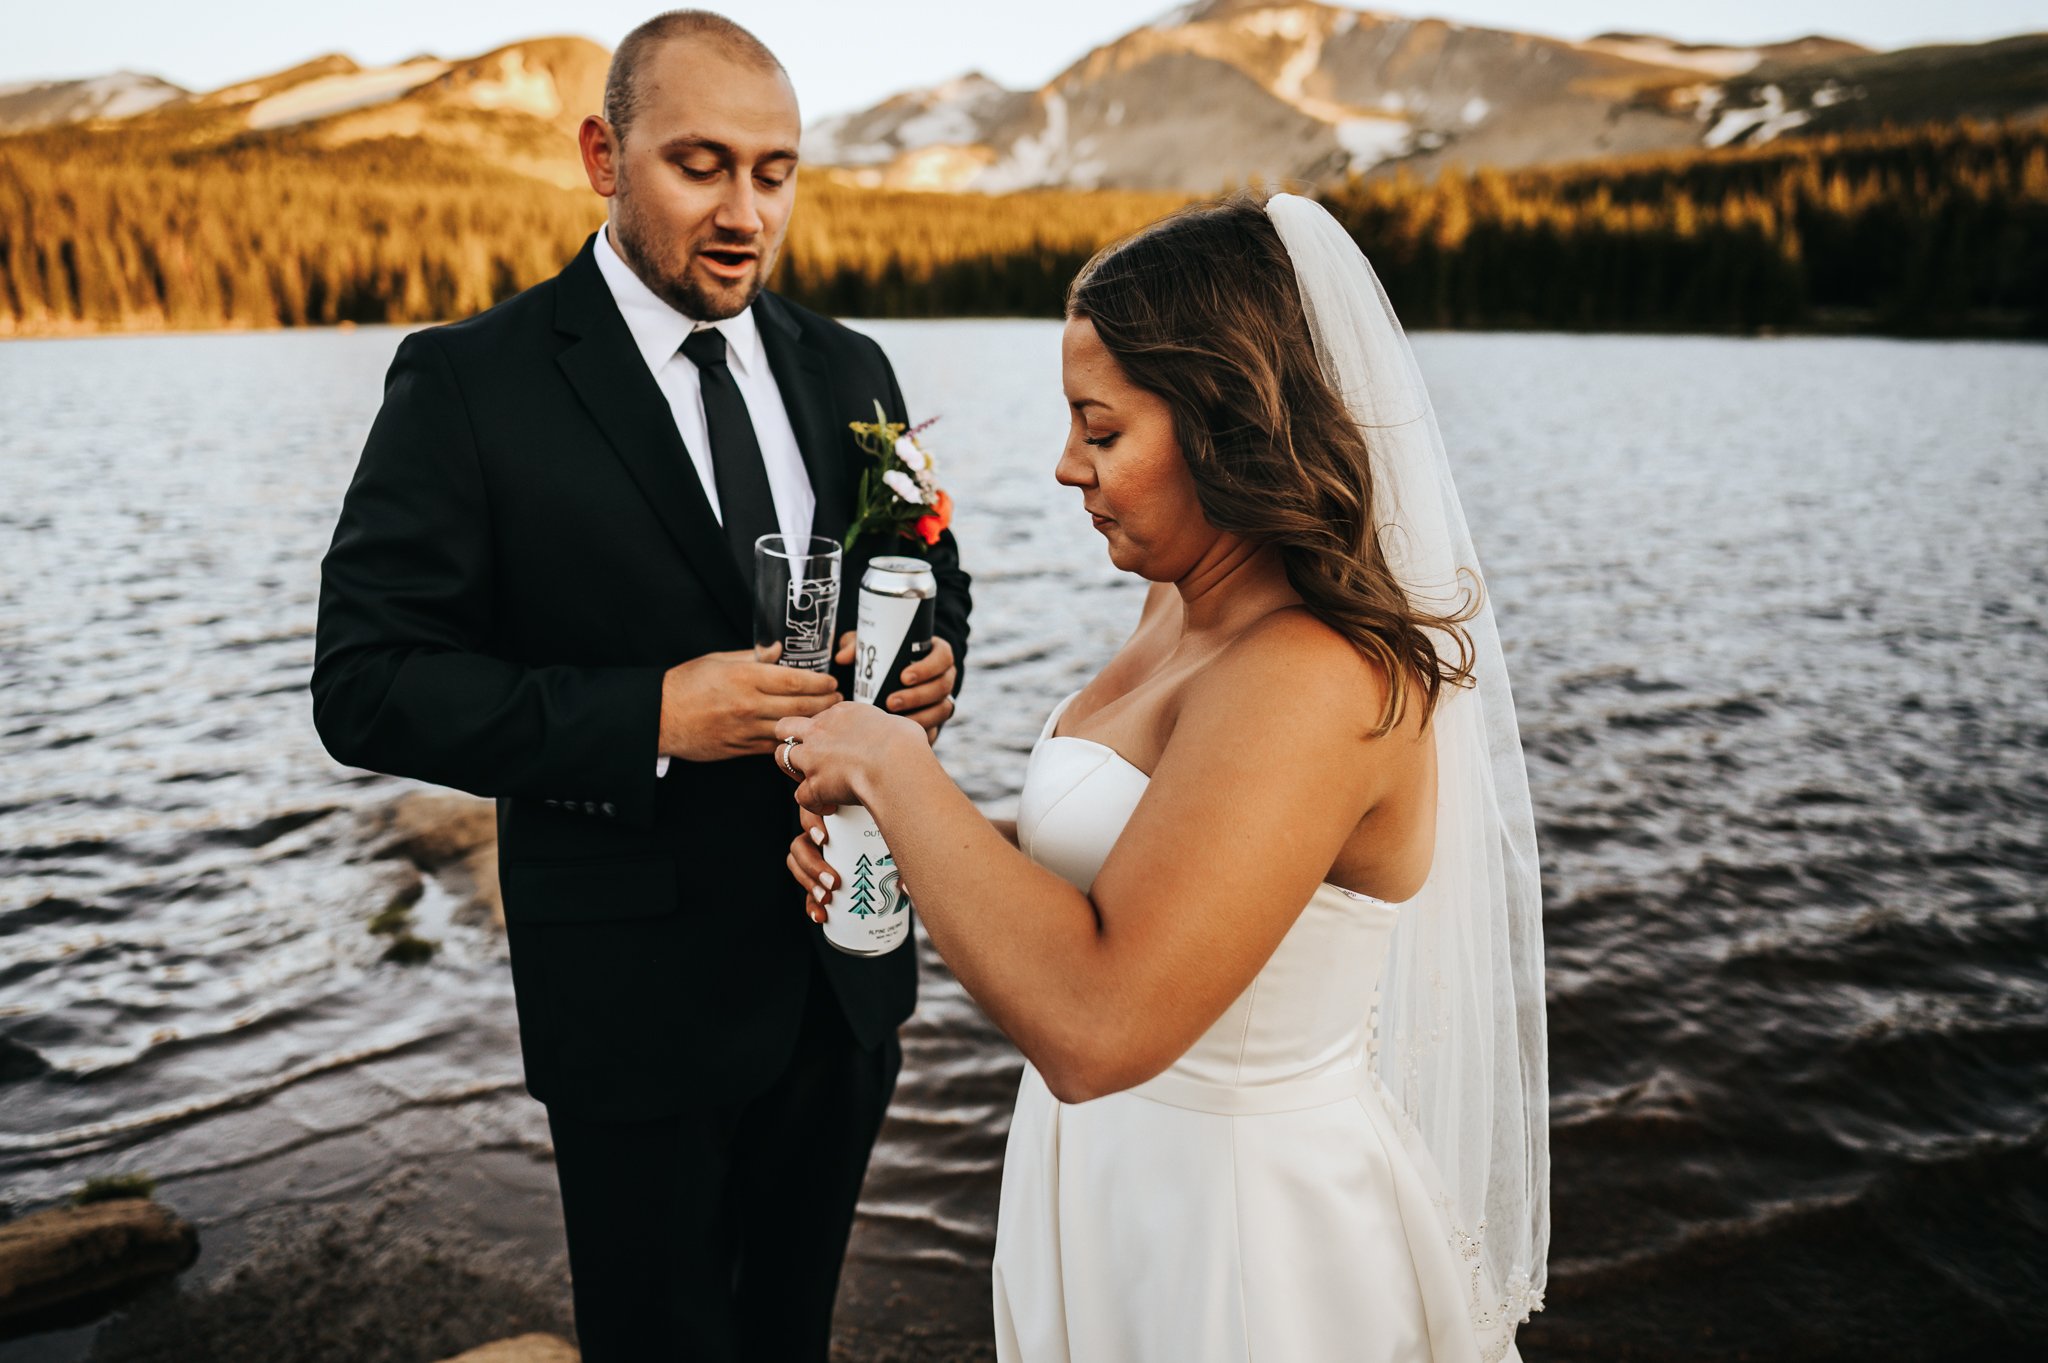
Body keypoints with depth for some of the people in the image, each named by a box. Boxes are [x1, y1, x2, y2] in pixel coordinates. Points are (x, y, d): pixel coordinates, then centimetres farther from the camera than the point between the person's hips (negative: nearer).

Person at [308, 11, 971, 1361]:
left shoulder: (848, 369, 3)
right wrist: (649, 717, -26)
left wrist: (933, 662, -11)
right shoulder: (472, 383, -12)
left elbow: (929, 577, 12)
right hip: (643, 989, -4)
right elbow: (368, 684, -15)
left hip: (848, 955, 5)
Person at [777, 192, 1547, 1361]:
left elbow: (1093, 1024, -37)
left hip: (1240, 1229, -8)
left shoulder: (1312, 681, -30)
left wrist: (896, 765, -27)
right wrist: (907, 833, -4)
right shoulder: (1190, 605, 0)